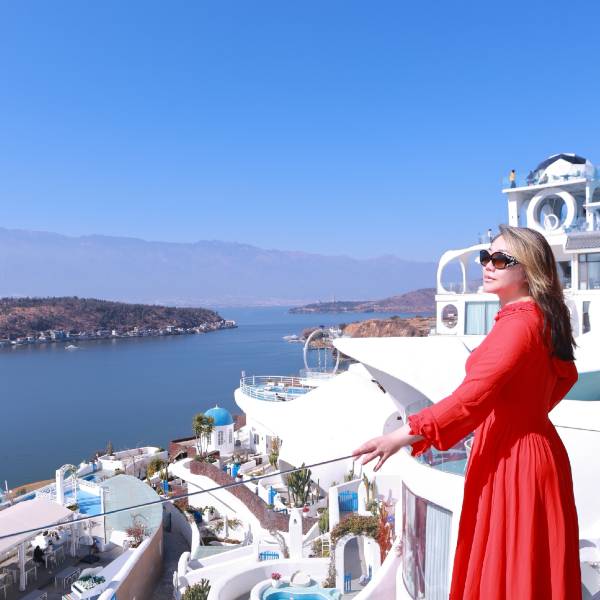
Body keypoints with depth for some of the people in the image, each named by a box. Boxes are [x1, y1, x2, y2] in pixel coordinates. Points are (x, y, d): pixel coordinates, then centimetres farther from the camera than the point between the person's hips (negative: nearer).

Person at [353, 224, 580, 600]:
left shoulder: (518, 324, -22)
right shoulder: (540, 318, 9)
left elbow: (471, 399, -31)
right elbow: (566, 374, 24)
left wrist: (402, 436, -32)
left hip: (513, 457, -10)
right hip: (531, 441, 10)